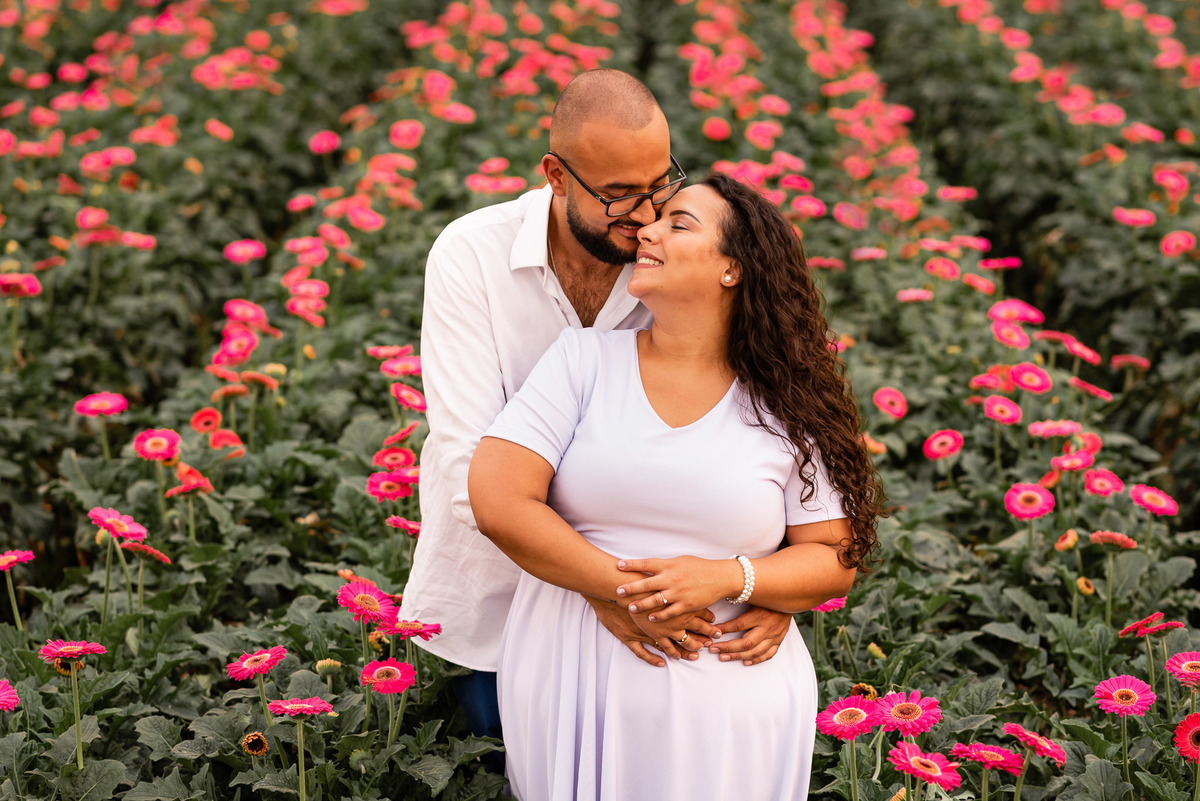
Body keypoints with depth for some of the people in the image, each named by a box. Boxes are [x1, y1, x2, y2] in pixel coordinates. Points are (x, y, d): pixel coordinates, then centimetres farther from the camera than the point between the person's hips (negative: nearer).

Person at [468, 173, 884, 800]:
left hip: (726, 698, 0)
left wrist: (725, 579, -18)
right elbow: (499, 502, -10)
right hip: (570, 682, 0)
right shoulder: (585, 359, -1)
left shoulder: (785, 410, 0)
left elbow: (834, 560, 1)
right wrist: (627, 589, -17)